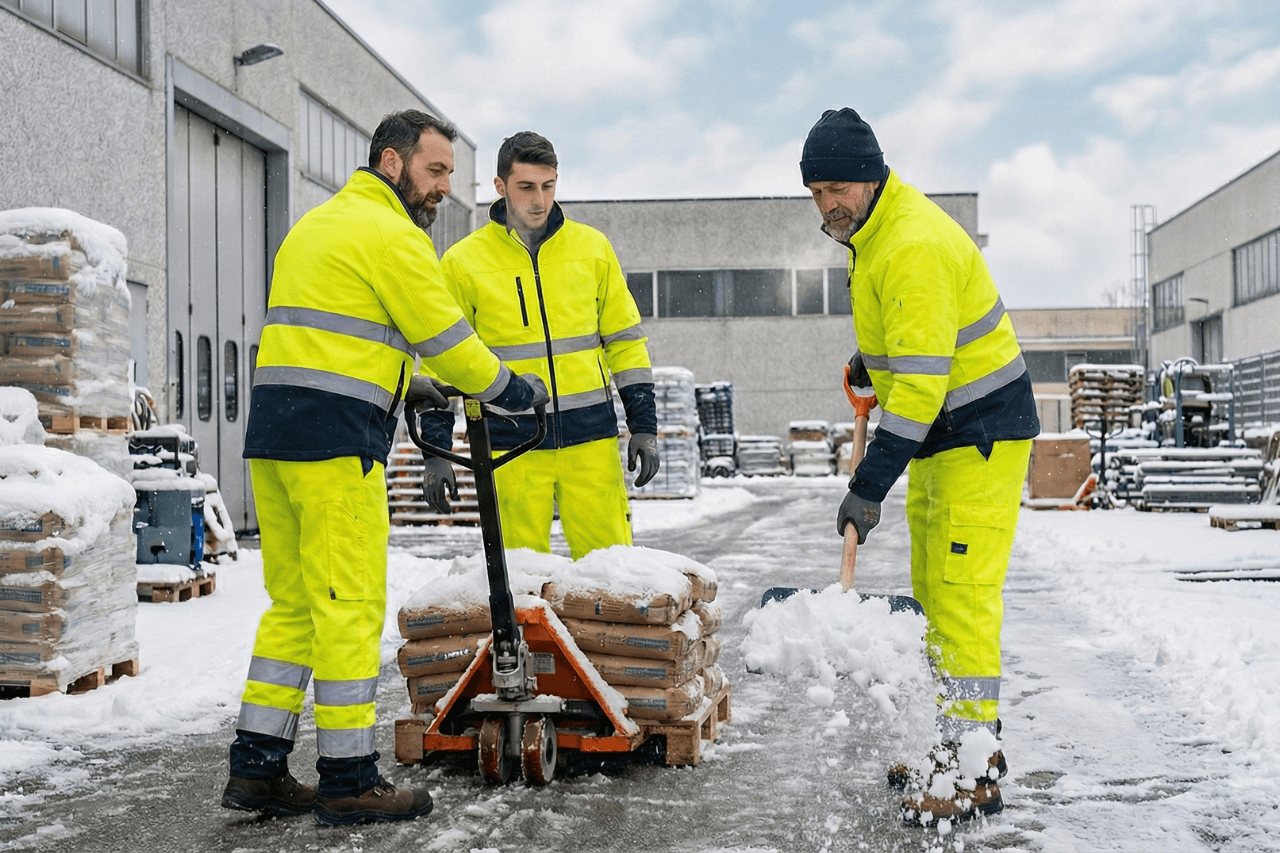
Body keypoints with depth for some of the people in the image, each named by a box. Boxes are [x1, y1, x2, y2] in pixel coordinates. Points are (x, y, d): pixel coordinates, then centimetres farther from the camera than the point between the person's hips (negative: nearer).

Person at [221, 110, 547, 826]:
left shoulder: (316, 224, 24)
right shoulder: (392, 235, -7)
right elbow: (448, 341, -6)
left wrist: (407, 386, 25)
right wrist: (512, 390, 9)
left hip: (273, 430, 10)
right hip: (336, 441, -9)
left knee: (294, 601, 12)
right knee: (349, 605, -5)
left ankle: (256, 768, 14)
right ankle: (349, 781, -1)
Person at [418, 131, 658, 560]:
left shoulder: (592, 247, 7)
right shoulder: (463, 262, 2)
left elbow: (625, 340, 12)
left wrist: (644, 425, 7)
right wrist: (435, 452, 0)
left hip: (591, 440, 1)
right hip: (510, 444, -1)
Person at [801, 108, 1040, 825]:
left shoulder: (913, 246, -25)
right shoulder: (875, 229, 8)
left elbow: (922, 378, -30)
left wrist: (870, 485, -30)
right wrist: (871, 361, 22)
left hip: (980, 435, -11)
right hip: (939, 432, 11)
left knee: (961, 594, -12)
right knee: (932, 594, 14)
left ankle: (972, 773, -7)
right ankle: (964, 739, 24)